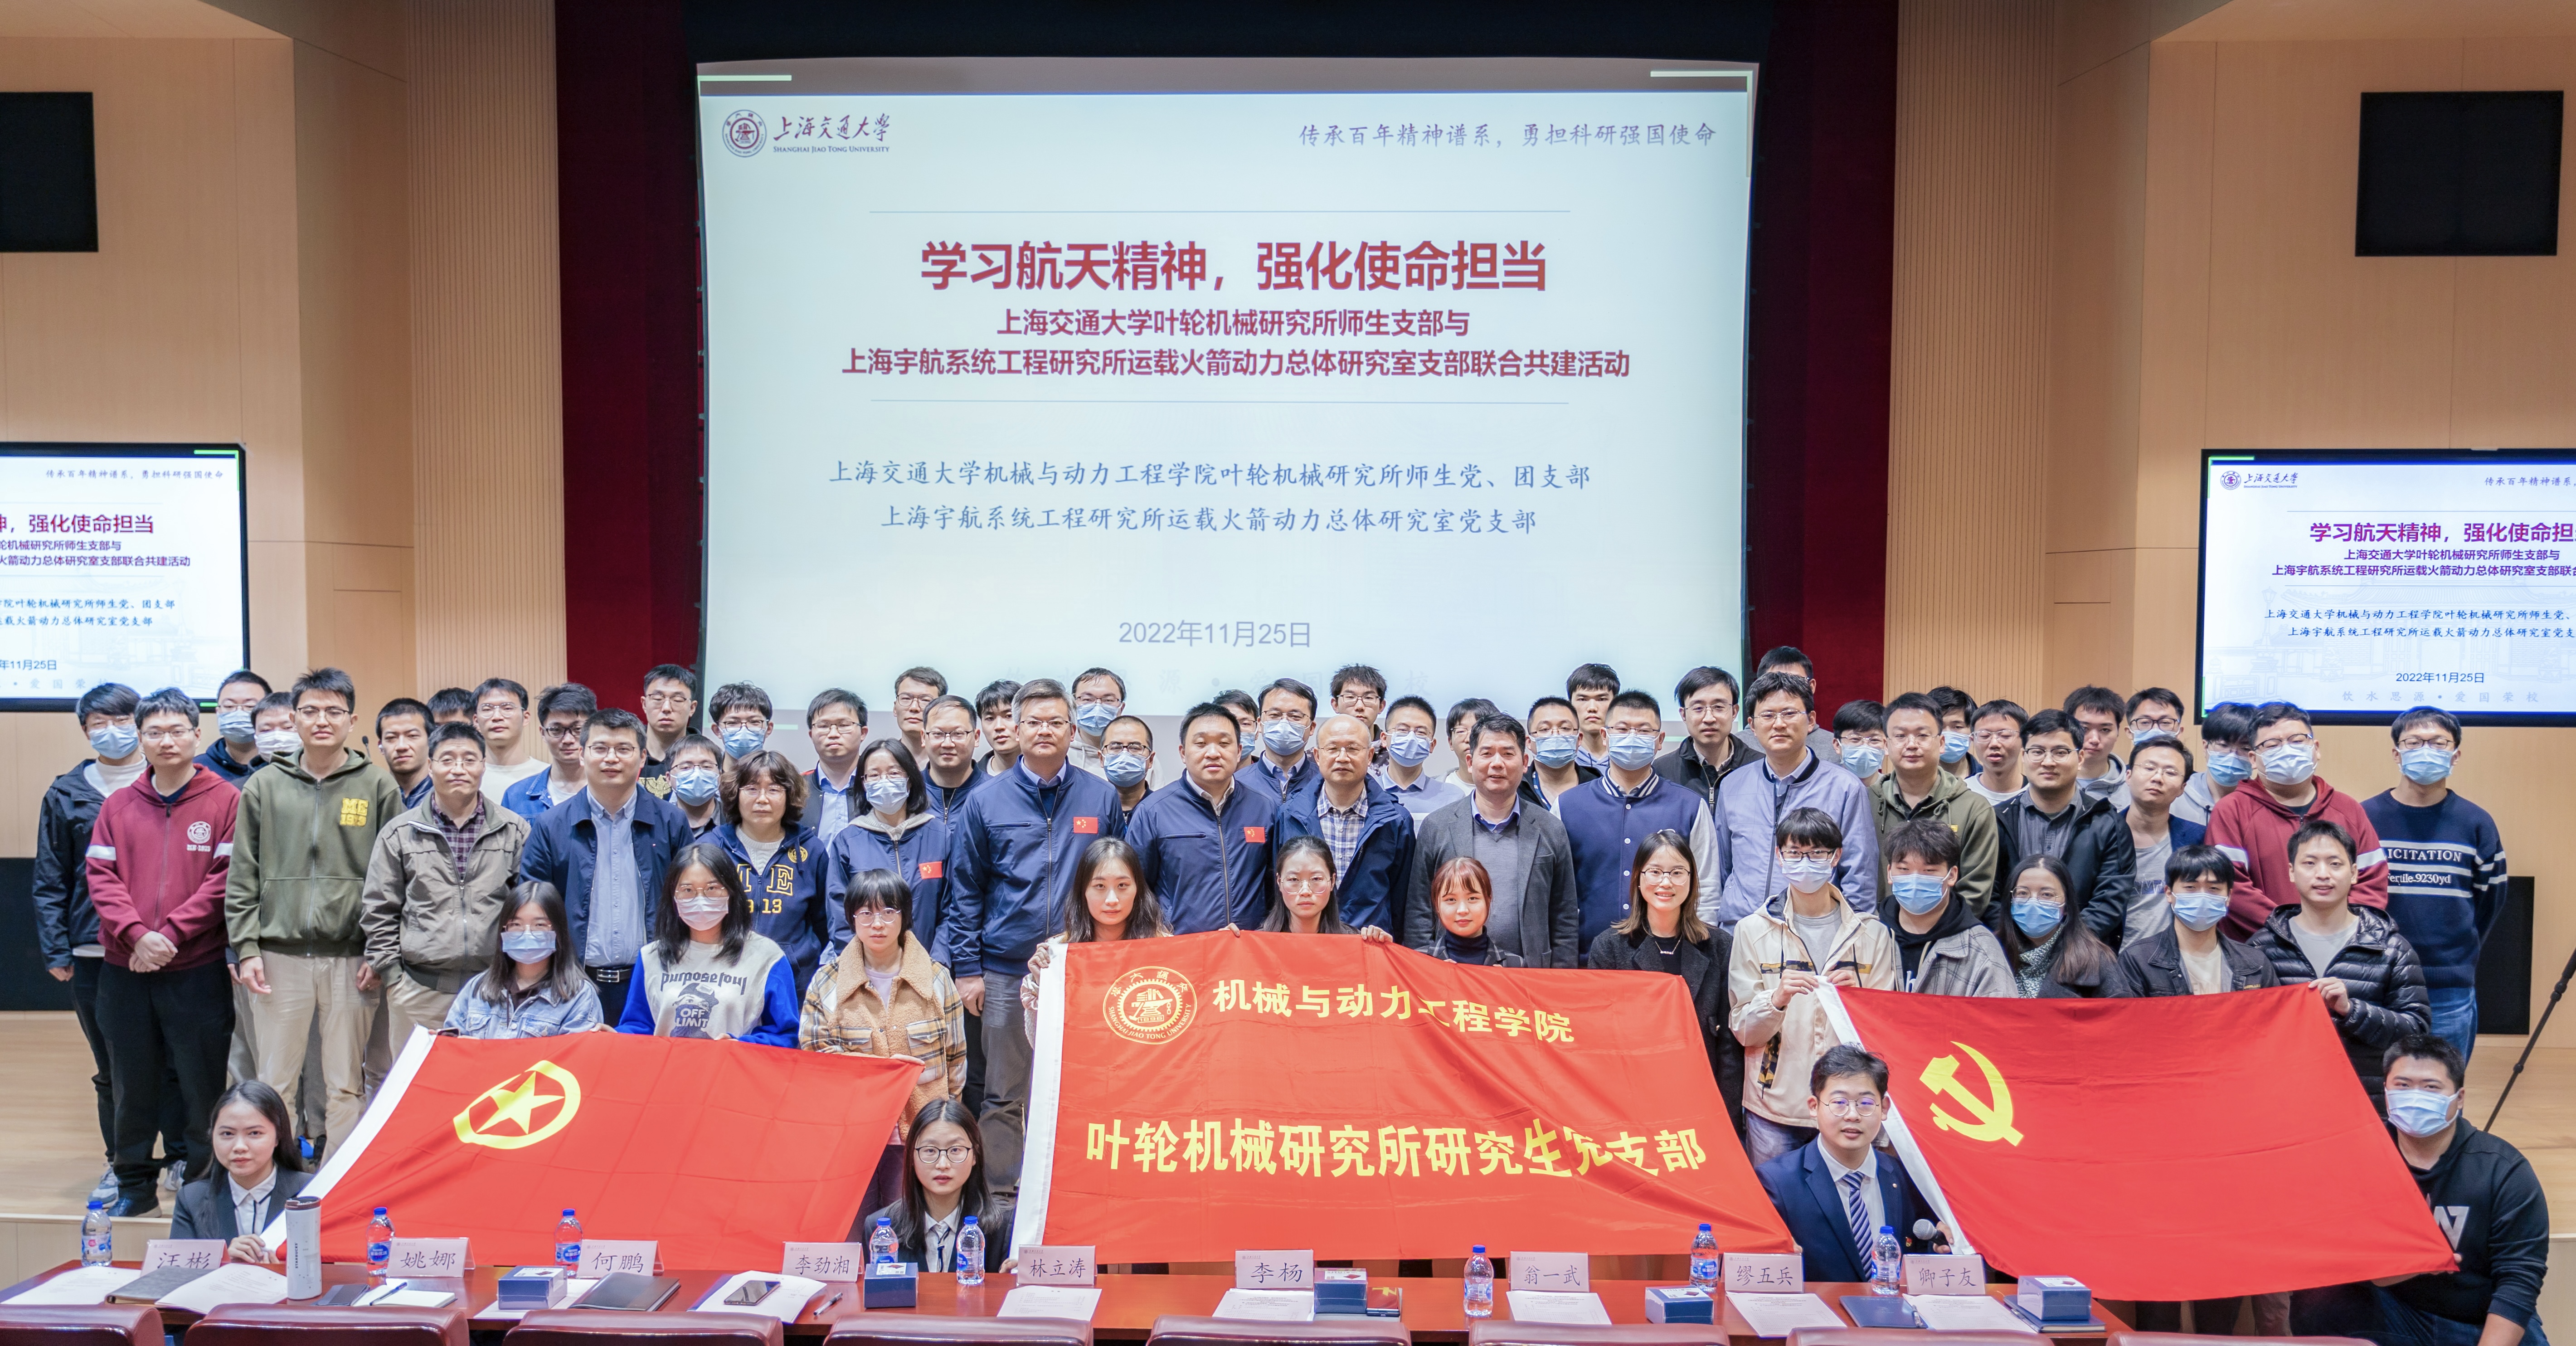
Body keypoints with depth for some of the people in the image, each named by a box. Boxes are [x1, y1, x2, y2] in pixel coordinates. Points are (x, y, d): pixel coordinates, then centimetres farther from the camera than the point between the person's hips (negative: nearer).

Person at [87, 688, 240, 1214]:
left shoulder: (226, 801, -2)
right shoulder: (118, 805, 8)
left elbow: (226, 879, -8)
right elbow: (101, 877, 1)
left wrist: (172, 932, -15)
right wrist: (137, 933, -14)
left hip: (199, 970, -3)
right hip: (124, 971, 4)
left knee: (202, 1083, 3)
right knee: (132, 1083, 13)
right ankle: (134, 1185, 26)